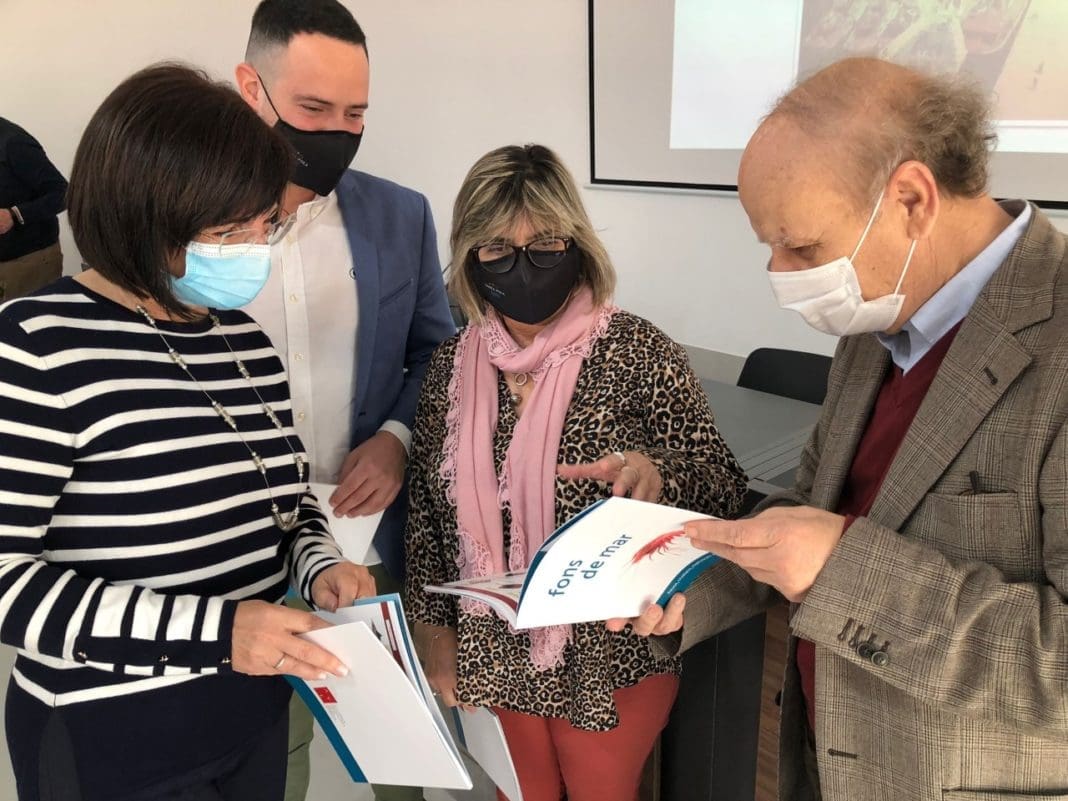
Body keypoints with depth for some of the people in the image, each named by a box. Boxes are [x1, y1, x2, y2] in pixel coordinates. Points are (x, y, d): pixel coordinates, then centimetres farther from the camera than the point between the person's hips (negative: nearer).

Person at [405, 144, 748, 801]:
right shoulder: (453, 364, -3)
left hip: (612, 652, -3)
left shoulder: (638, 352, -14)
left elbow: (727, 489, -12)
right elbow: (427, 510, 6)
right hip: (493, 654, 3)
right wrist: (433, 625, 6)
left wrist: (659, 477, -32)